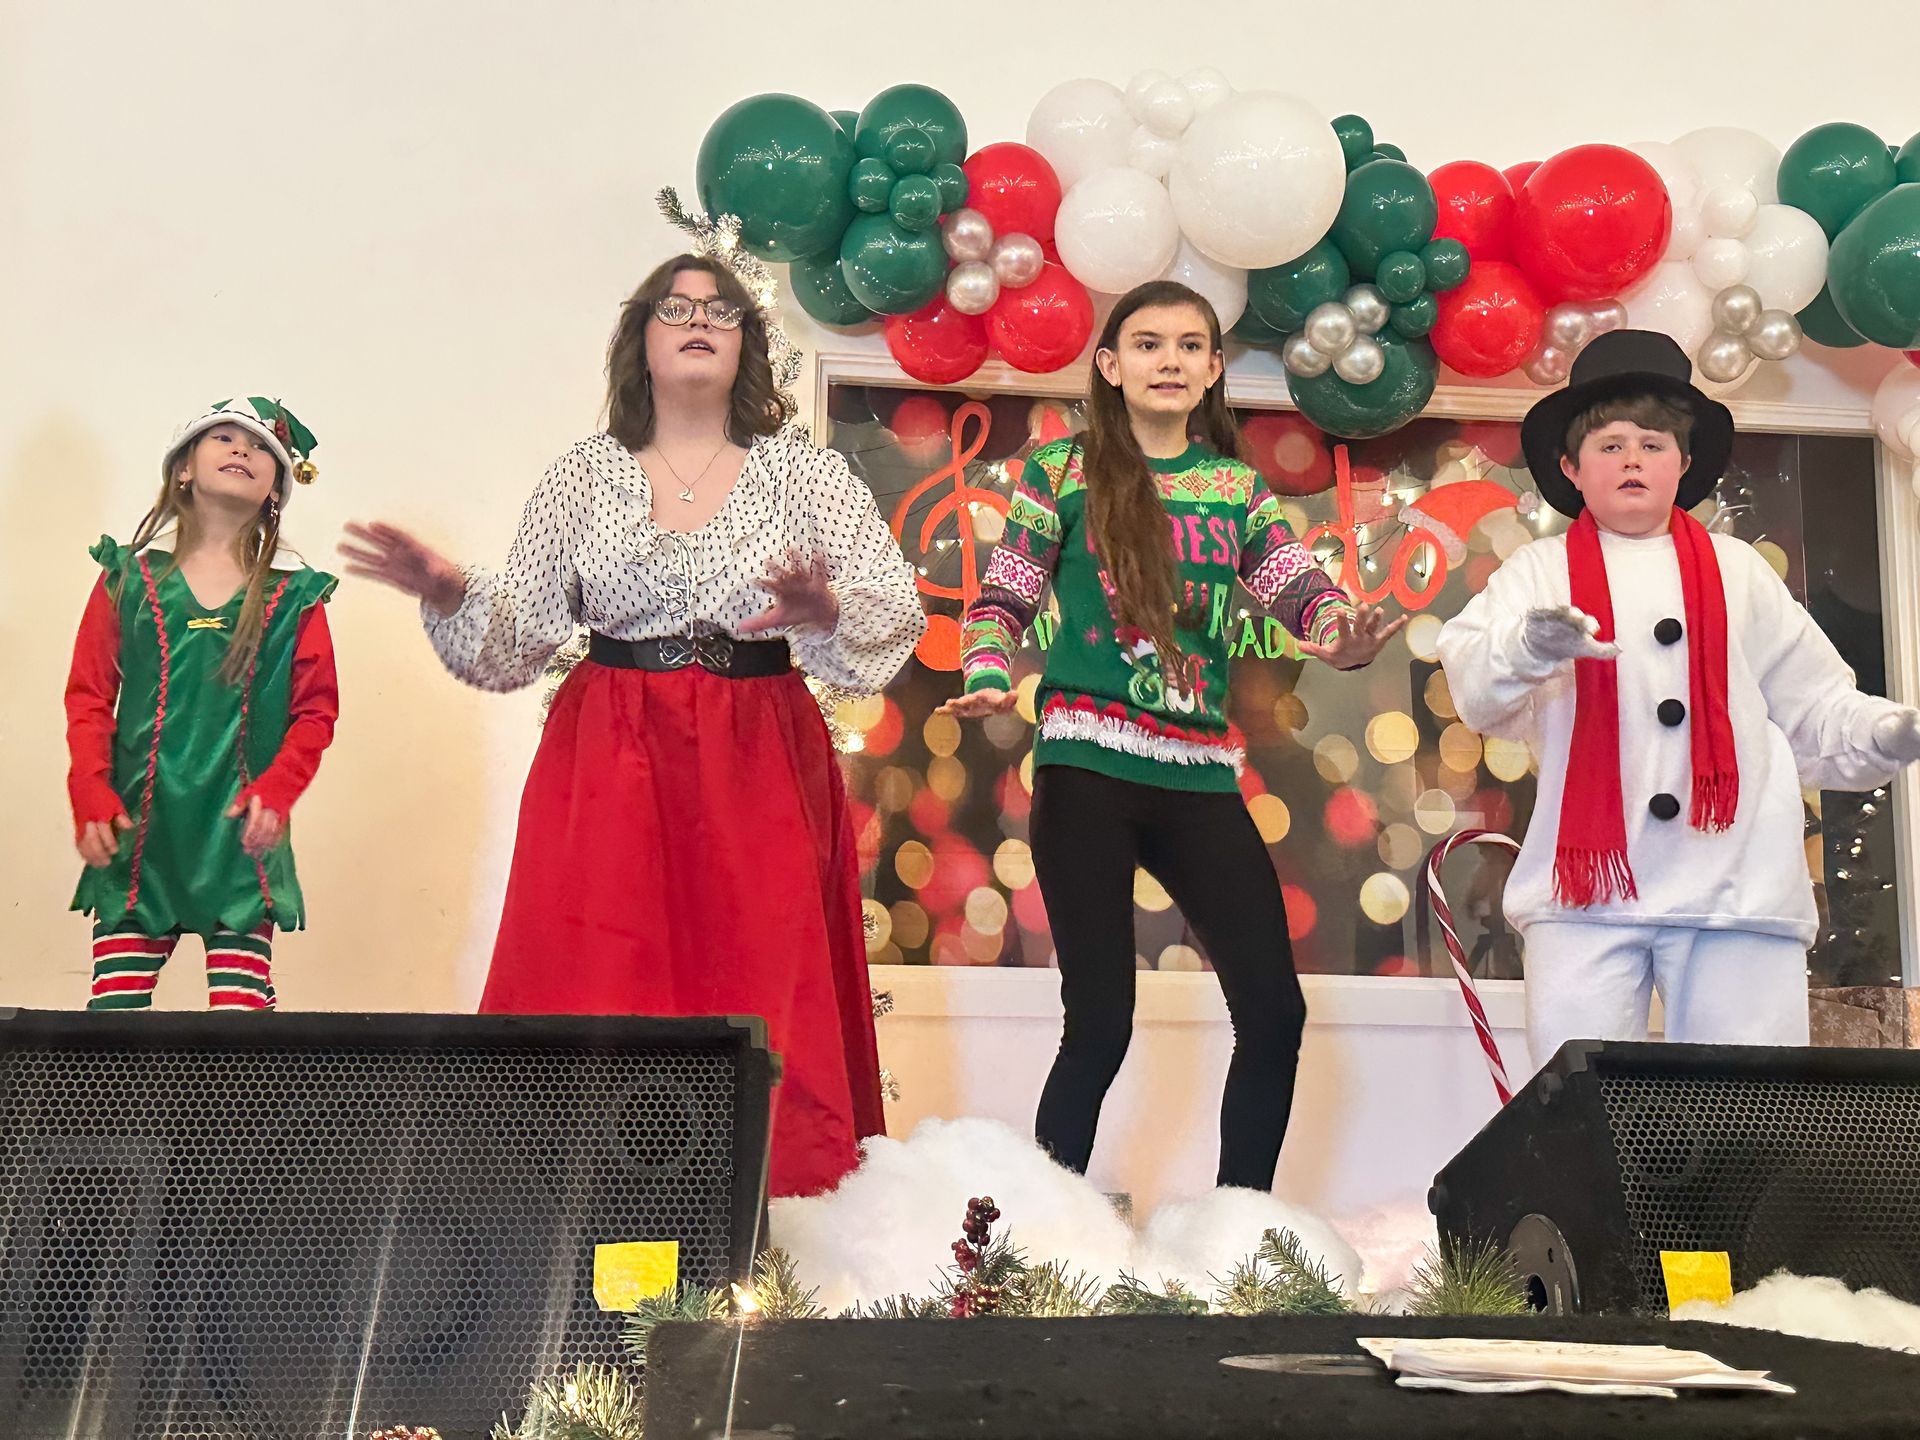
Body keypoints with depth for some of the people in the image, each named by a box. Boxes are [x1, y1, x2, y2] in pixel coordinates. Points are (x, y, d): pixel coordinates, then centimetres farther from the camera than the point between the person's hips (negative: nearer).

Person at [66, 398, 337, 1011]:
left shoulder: (293, 592, 6)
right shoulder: (130, 576, 8)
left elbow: (316, 710, 5)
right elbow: (89, 695, 6)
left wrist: (276, 789, -11)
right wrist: (90, 793, -6)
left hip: (241, 834, 0)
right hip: (140, 830, 1)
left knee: (241, 1005, -3)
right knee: (115, 1001, -1)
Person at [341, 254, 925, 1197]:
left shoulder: (806, 475, 8)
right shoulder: (585, 476, 10)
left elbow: (898, 612, -1)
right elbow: (517, 639, 8)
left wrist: (827, 613, -21)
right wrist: (450, 596, -11)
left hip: (759, 766, 0)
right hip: (609, 765, 1)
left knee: (759, 1000, -4)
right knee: (591, 991, -5)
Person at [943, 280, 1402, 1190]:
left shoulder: (1239, 487, 15)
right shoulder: (1063, 471, 7)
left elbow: (1299, 585, 2)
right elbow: (1001, 600, 6)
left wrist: (1344, 637, -21)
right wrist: (989, 683, -15)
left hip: (1201, 776, 4)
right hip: (1087, 769, -4)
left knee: (1274, 1009, -1)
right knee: (1100, 1018, -3)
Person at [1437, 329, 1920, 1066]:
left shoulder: (1737, 572, 15)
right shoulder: (1538, 573, 9)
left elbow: (1814, 710, 15)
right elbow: (1477, 692, -6)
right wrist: (1526, 648, -28)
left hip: (1738, 888, 2)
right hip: (1588, 883, -1)